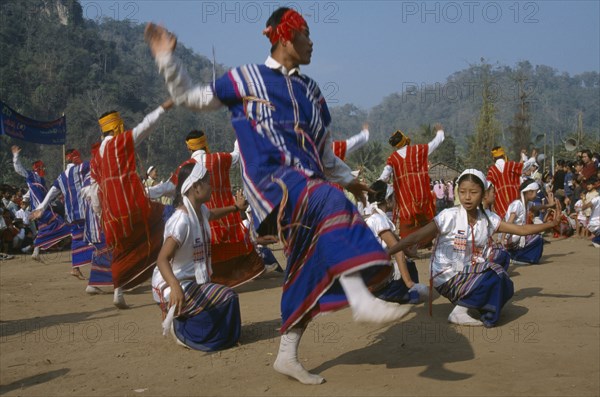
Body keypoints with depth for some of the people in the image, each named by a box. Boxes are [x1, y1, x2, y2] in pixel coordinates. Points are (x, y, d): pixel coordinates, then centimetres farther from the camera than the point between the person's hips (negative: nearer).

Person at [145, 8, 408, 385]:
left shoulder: (310, 90, 20)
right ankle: (362, 300, -44)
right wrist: (168, 60, 3)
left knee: (309, 269, 3)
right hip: (271, 179, -6)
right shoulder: (245, 78, 8)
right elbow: (191, 97, 14)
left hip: (307, 184, 6)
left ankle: (287, 356, 16)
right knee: (333, 204, -34)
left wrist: (348, 178, 30)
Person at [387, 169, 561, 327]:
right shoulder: (449, 217, -15)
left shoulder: (488, 219, 2)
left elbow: (522, 229, 3)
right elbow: (415, 237, -19)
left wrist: (553, 223, -6)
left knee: (504, 288, -14)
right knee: (495, 276, -22)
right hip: (447, 278, -6)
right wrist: (385, 254, -27)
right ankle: (459, 311, -10)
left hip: (469, 274, 6)